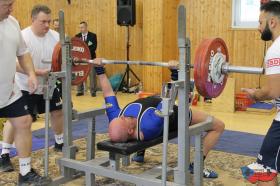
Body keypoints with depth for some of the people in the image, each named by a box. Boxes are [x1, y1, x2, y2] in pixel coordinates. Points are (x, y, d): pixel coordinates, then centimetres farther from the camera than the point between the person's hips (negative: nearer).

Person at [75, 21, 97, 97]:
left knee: (92, 75, -1)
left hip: (90, 57, -2)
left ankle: (93, 91, 8)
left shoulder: (93, 36, 0)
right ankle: (80, 91, 12)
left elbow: (94, 47, -7)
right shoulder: (77, 36, 7)